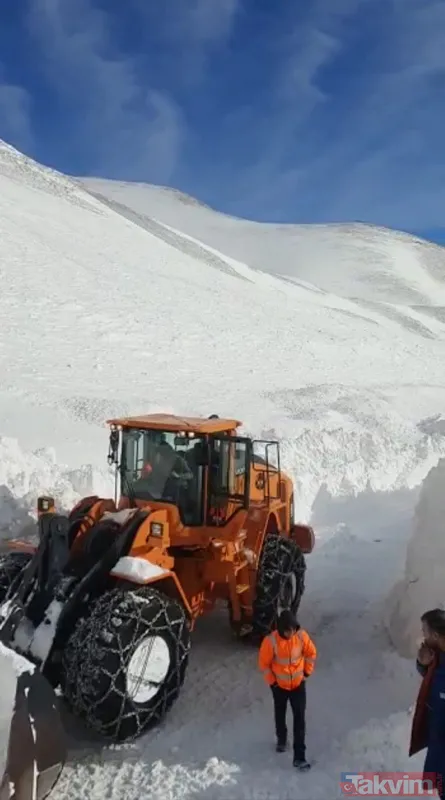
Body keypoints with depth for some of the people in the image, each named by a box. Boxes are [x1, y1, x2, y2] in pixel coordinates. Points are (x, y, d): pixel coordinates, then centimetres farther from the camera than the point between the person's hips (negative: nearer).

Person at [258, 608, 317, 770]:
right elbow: (263, 663, -15)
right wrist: (272, 681, -9)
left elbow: (311, 653, -2)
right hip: (279, 685, -1)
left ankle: (299, 757, 12)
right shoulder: (271, 641, -30)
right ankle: (281, 739, 50)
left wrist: (307, 672, 1)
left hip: (298, 684, 1)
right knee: (280, 715, 22)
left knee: (300, 719, 2)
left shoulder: (302, 636, -22)